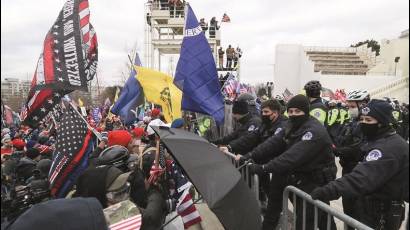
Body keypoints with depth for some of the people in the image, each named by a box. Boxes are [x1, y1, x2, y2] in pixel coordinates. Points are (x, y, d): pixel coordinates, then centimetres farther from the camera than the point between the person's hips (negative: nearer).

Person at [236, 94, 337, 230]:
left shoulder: (314, 131, -24)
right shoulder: (292, 126, 4)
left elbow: (294, 156, -34)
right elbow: (273, 143, -5)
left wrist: (264, 168, -36)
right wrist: (249, 156, -15)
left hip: (316, 181, -8)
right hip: (299, 176, 8)